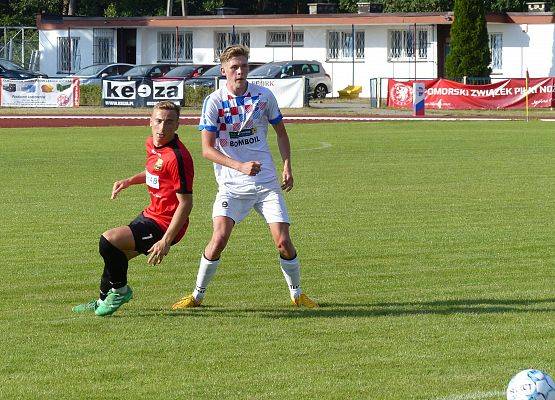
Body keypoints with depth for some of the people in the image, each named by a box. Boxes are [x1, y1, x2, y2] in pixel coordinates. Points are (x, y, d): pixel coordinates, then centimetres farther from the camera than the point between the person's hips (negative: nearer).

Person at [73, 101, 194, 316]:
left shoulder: (177, 157, -25)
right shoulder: (151, 143, 2)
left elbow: (186, 203, -25)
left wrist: (166, 241, -28)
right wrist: (129, 181, 10)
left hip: (165, 225, -9)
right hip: (151, 214, 9)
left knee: (109, 241, -19)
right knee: (115, 255, 24)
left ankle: (120, 290, 7)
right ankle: (103, 301, 48)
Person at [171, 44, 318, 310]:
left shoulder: (264, 96, 1)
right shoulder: (214, 102, -8)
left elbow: (280, 131, 16)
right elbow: (207, 149, -11)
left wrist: (287, 166, 5)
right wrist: (240, 166, -23)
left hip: (267, 183, 2)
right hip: (231, 185, -2)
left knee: (283, 241, -4)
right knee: (219, 239, -17)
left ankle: (297, 295, 16)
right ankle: (197, 295, 1)